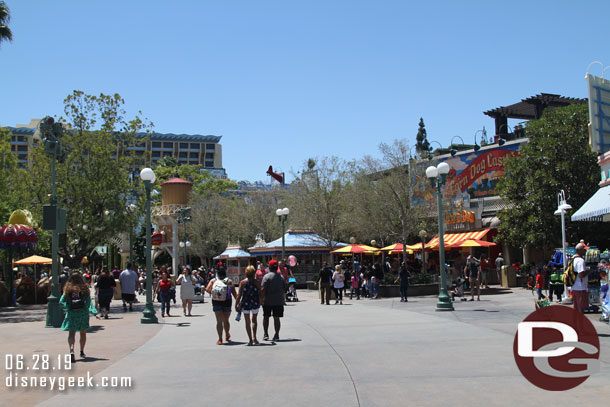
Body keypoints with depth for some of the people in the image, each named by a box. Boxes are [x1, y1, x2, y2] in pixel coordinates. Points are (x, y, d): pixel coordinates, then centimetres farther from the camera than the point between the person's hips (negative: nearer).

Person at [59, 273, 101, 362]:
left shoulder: (68, 290, 0)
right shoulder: (84, 289, 0)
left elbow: (61, 302, -3)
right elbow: (89, 303, -4)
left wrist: (67, 309, 11)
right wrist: (95, 313, -5)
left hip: (71, 314, -1)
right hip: (83, 313, 1)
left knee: (71, 333, -4)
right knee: (83, 333, 16)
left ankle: (72, 350, -28)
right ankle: (82, 352, 28)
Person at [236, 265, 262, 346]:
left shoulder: (242, 282, -5)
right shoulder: (256, 282, -4)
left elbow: (239, 295, -6)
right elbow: (260, 293, 0)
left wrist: (236, 305, 0)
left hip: (245, 303, -1)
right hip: (255, 303, 1)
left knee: (247, 322, 8)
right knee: (254, 320, 20)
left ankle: (250, 340, 4)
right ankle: (254, 337, 7)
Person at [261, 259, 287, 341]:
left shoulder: (266, 277, -8)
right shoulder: (281, 277, 6)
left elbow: (263, 289, -15)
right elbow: (284, 289, 12)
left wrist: (261, 298, -10)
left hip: (268, 301, -3)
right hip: (279, 301, 3)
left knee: (266, 317, 11)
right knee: (276, 318, 6)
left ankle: (266, 334, 14)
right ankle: (276, 335, 5)